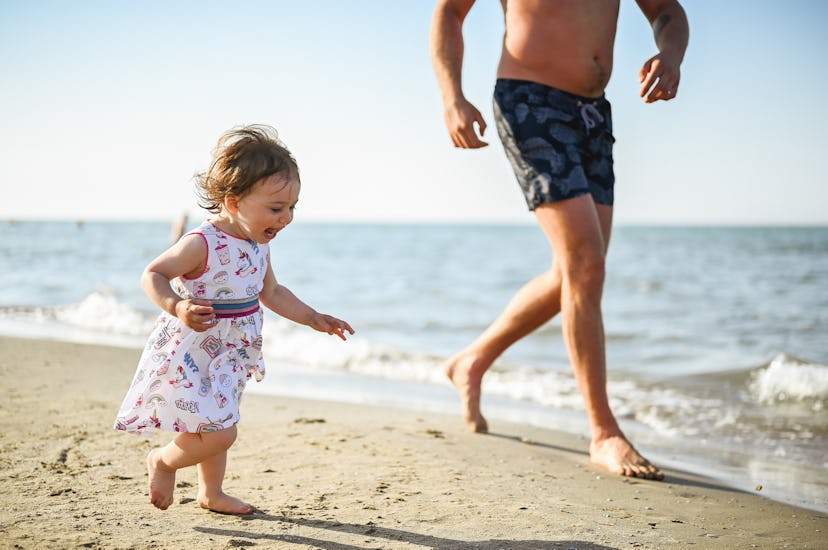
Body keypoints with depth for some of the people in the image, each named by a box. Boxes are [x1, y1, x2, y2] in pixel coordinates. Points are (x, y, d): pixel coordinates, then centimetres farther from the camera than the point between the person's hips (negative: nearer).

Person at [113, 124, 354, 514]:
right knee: (218, 433, -11)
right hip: (190, 353, -8)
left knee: (215, 428, 22)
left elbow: (272, 294, 16)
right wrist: (177, 307, -38)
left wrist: (314, 319, 15)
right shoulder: (202, 244, -24)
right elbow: (152, 275, -20)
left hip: (228, 356, 8)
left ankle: (211, 493, 41)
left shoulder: (259, 247, 1)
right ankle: (163, 460, 16)